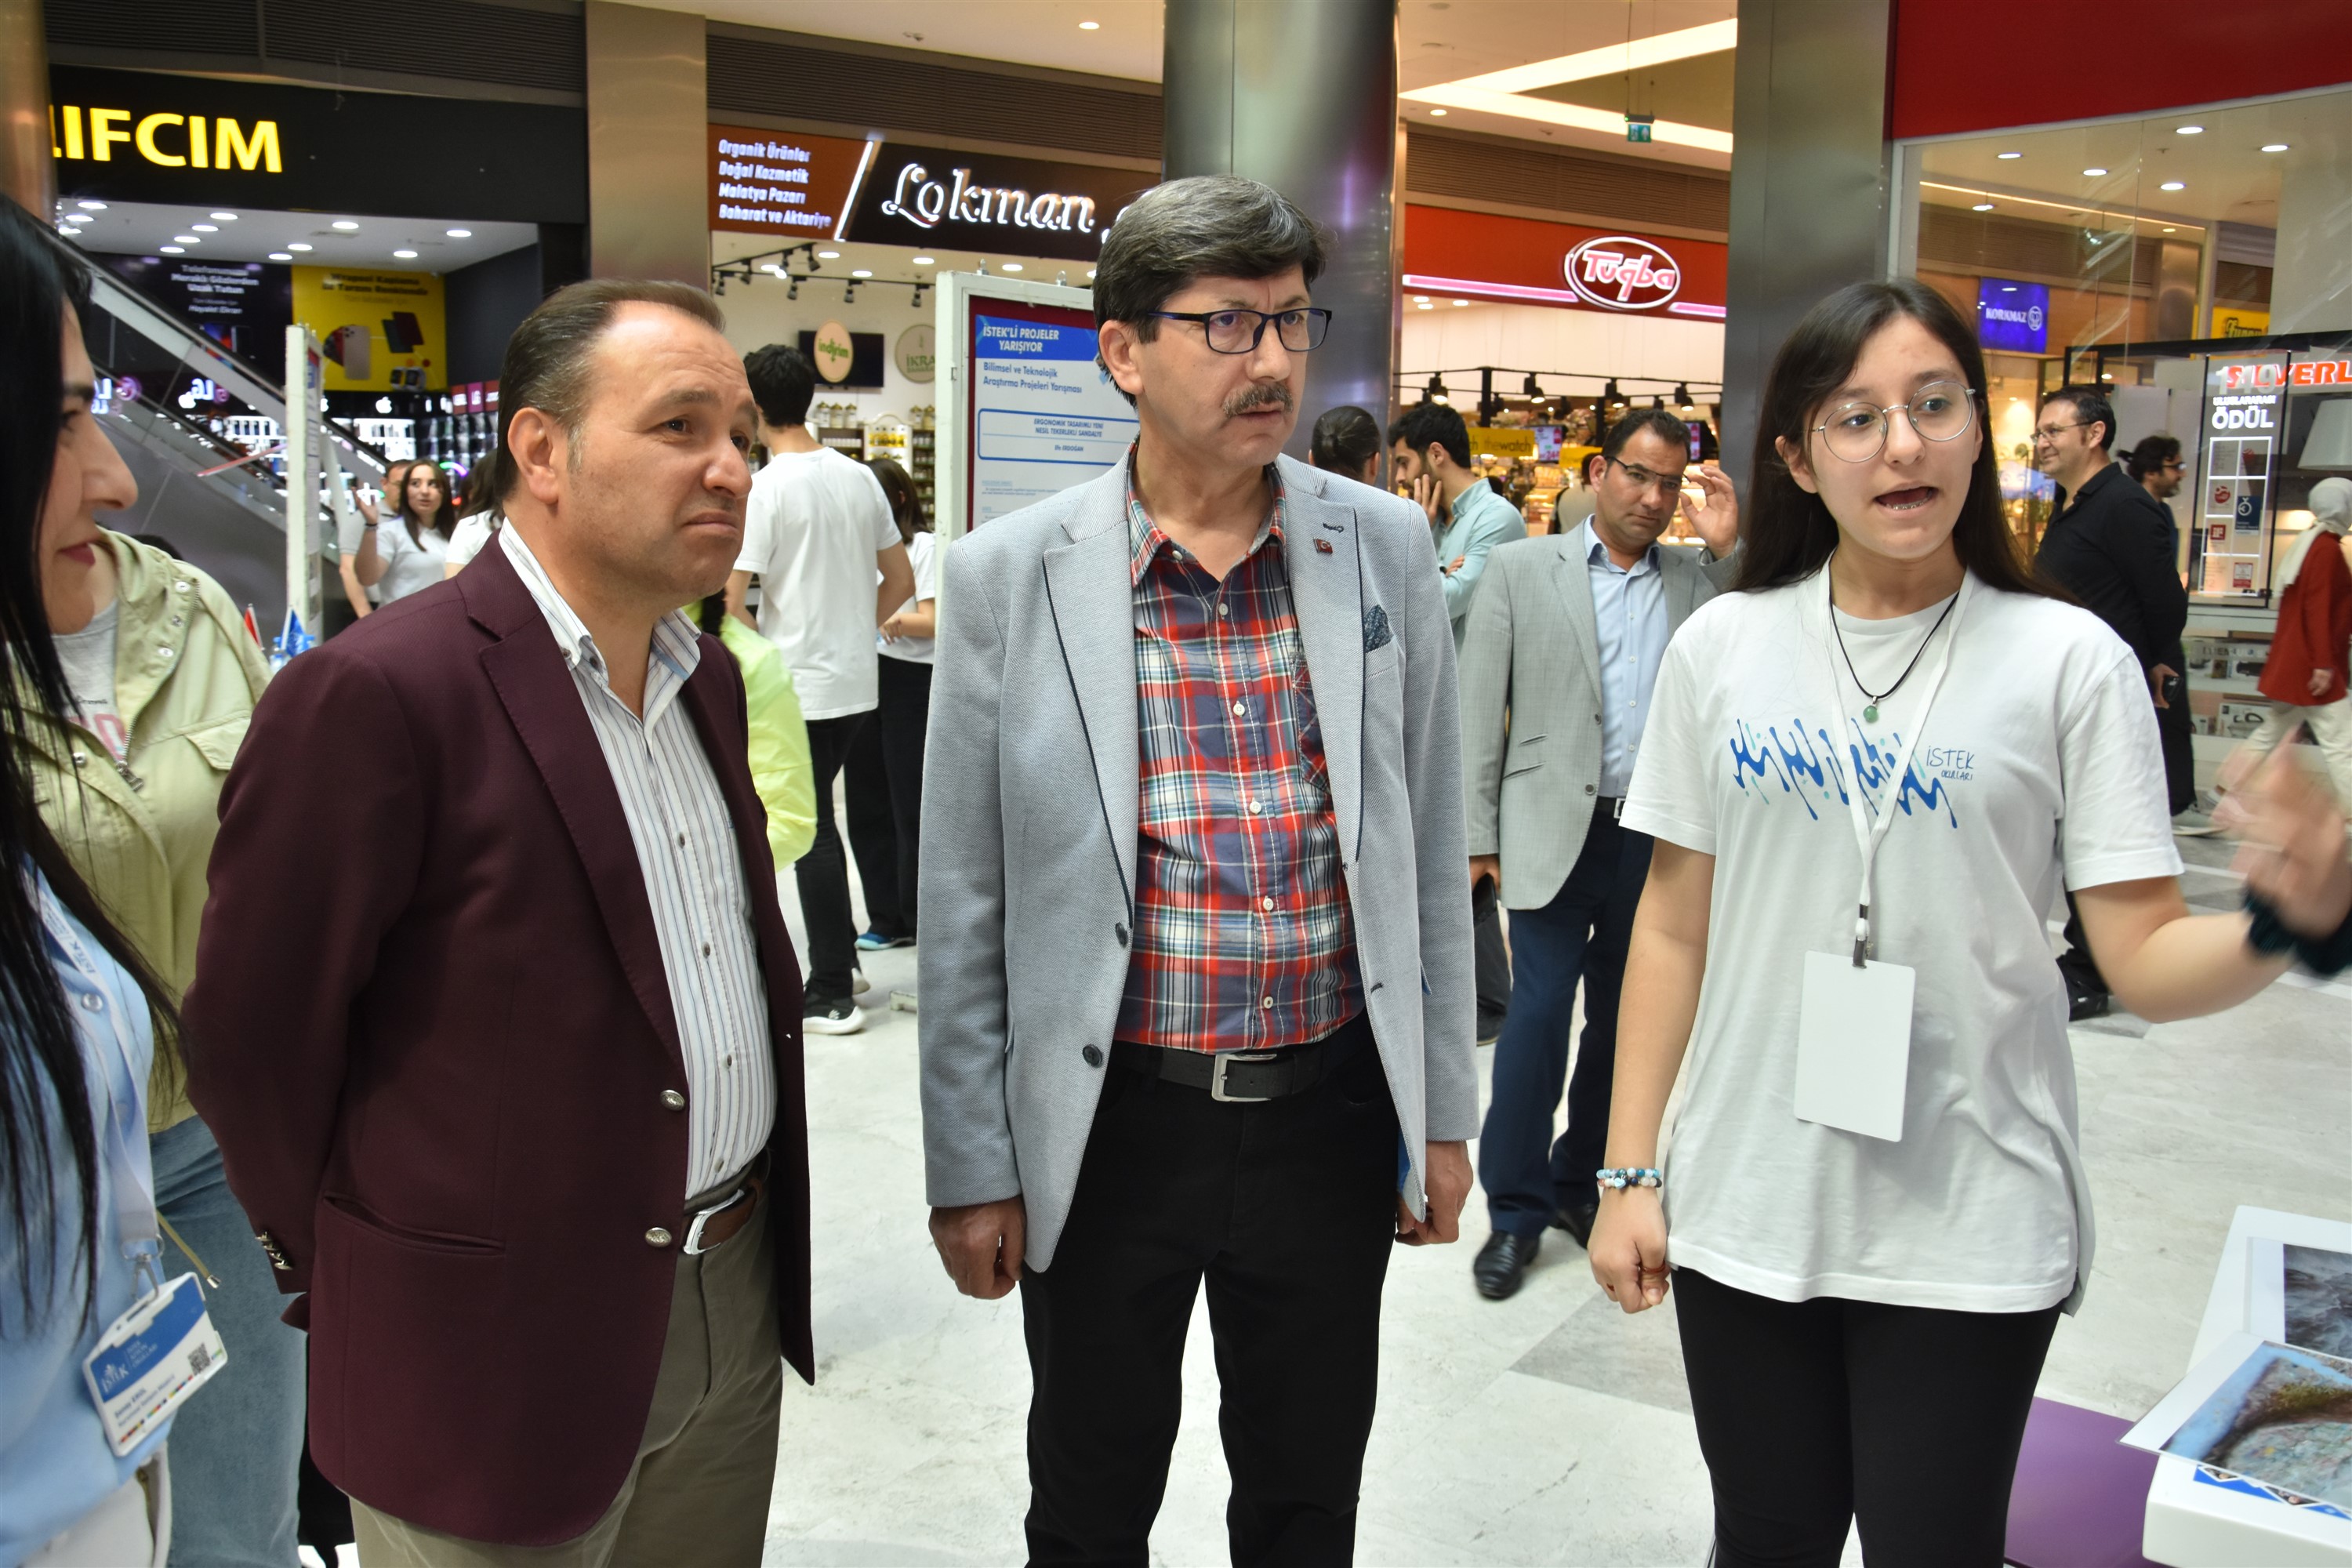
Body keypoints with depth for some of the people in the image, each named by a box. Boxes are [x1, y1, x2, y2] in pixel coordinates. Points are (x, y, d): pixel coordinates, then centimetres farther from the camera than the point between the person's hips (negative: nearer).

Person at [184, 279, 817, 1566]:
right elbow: (253, 1038, -13)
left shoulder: (704, 677, 6)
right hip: (508, 1349, -7)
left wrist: (754, 1224, 13)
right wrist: (354, 1285, -3)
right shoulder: (375, 695, -19)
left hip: (735, 1310, 7)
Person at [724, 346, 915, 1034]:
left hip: (797, 686, -6)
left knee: (809, 831, 1)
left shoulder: (765, 489, -14)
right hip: (858, 680, 7)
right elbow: (901, 582, 12)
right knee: (817, 819, 20)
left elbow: (728, 603, -18)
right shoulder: (859, 477, 6)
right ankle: (839, 958, 28)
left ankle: (832, 996, 6)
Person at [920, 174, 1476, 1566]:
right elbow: (966, 902, -4)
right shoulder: (1012, 575, -8)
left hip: (1332, 1115, 2)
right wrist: (972, 1166, -2)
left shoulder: (1386, 546, -1)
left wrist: (1444, 1110, 6)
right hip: (1110, 1125, -1)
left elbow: (1430, 846, 5)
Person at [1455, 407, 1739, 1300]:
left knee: (1623, 1021, 12)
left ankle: (1581, 1182, 29)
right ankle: (1516, 1210, 8)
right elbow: (1480, 709, 1)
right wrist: (1478, 835, -3)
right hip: (1558, 832, -3)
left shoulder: (1700, 579, 9)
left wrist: (1730, 549, -6)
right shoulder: (1523, 570, 3)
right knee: (1539, 1017, -5)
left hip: (1661, 838, 3)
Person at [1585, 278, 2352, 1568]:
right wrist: (1629, 1169, 3)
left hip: (1969, 1232, -1)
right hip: (1744, 1211, 2)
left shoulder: (2070, 660, -5)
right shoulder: (1722, 646, -1)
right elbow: (1674, 928, 4)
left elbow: (2146, 960, -7)